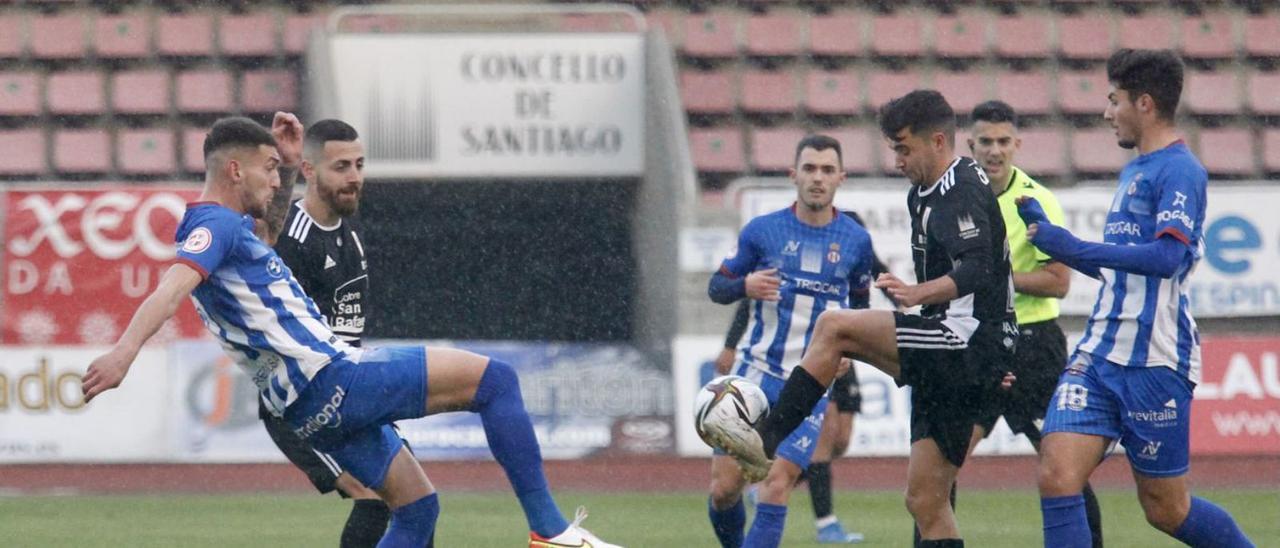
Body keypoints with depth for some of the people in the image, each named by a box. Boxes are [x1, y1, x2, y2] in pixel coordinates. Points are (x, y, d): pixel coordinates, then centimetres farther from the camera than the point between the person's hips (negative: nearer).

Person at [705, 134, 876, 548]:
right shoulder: (762, 230, 0)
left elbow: (860, 304, 18)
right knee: (724, 488, -3)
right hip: (757, 374, 1)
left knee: (777, 483, -15)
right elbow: (716, 287, 7)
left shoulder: (855, 241, 3)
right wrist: (745, 285, -16)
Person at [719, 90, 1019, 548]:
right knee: (925, 502, 6)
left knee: (834, 327, -16)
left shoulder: (962, 190, -11)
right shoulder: (925, 195, 20)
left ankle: (767, 439, -15)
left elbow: (976, 270, -27)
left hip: (966, 345, -10)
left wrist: (919, 294, -44)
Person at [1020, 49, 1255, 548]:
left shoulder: (1180, 171, -9)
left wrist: (1077, 248, -26)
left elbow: (1167, 258, -23)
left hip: (1155, 362, -8)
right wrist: (1048, 231, 28)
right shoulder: (1133, 172, 19)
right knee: (1057, 476, -9)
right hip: (1099, 354, 8)